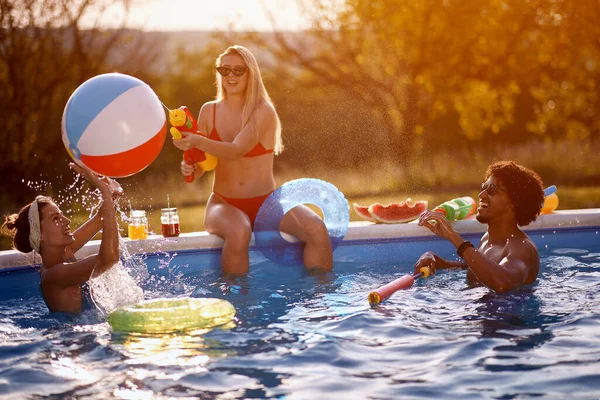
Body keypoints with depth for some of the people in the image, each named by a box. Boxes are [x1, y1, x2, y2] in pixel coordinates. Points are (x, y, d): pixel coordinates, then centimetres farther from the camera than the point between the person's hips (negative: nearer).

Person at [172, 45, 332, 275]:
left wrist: (198, 142, -38)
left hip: (266, 202, 0)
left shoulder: (264, 111, -7)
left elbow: (237, 150, -23)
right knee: (238, 232, -36)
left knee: (316, 230, -25)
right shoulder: (209, 111, 3)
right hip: (224, 203, 1)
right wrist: (189, 167, -17)